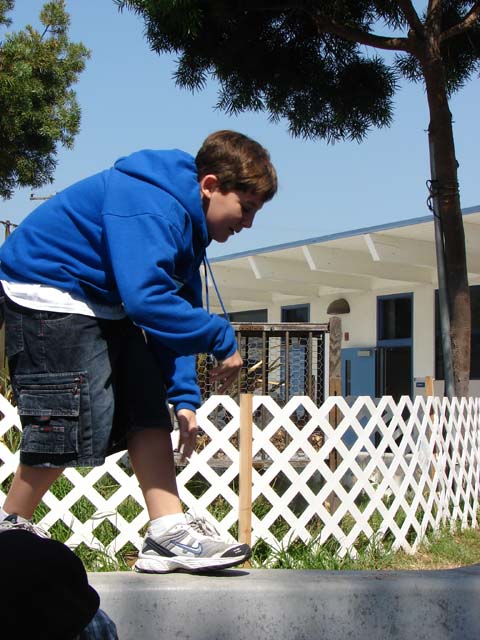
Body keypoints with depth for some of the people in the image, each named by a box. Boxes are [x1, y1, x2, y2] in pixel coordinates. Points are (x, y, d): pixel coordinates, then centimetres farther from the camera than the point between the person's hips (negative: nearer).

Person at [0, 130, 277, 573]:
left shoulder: (187, 221, 8)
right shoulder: (151, 208, -25)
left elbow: (174, 315, 9)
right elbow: (147, 301, -37)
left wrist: (184, 397, 2)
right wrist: (221, 339, -26)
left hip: (104, 305, 10)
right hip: (49, 296, -10)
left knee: (150, 412, 1)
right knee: (70, 425, -11)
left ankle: (169, 533, 0)